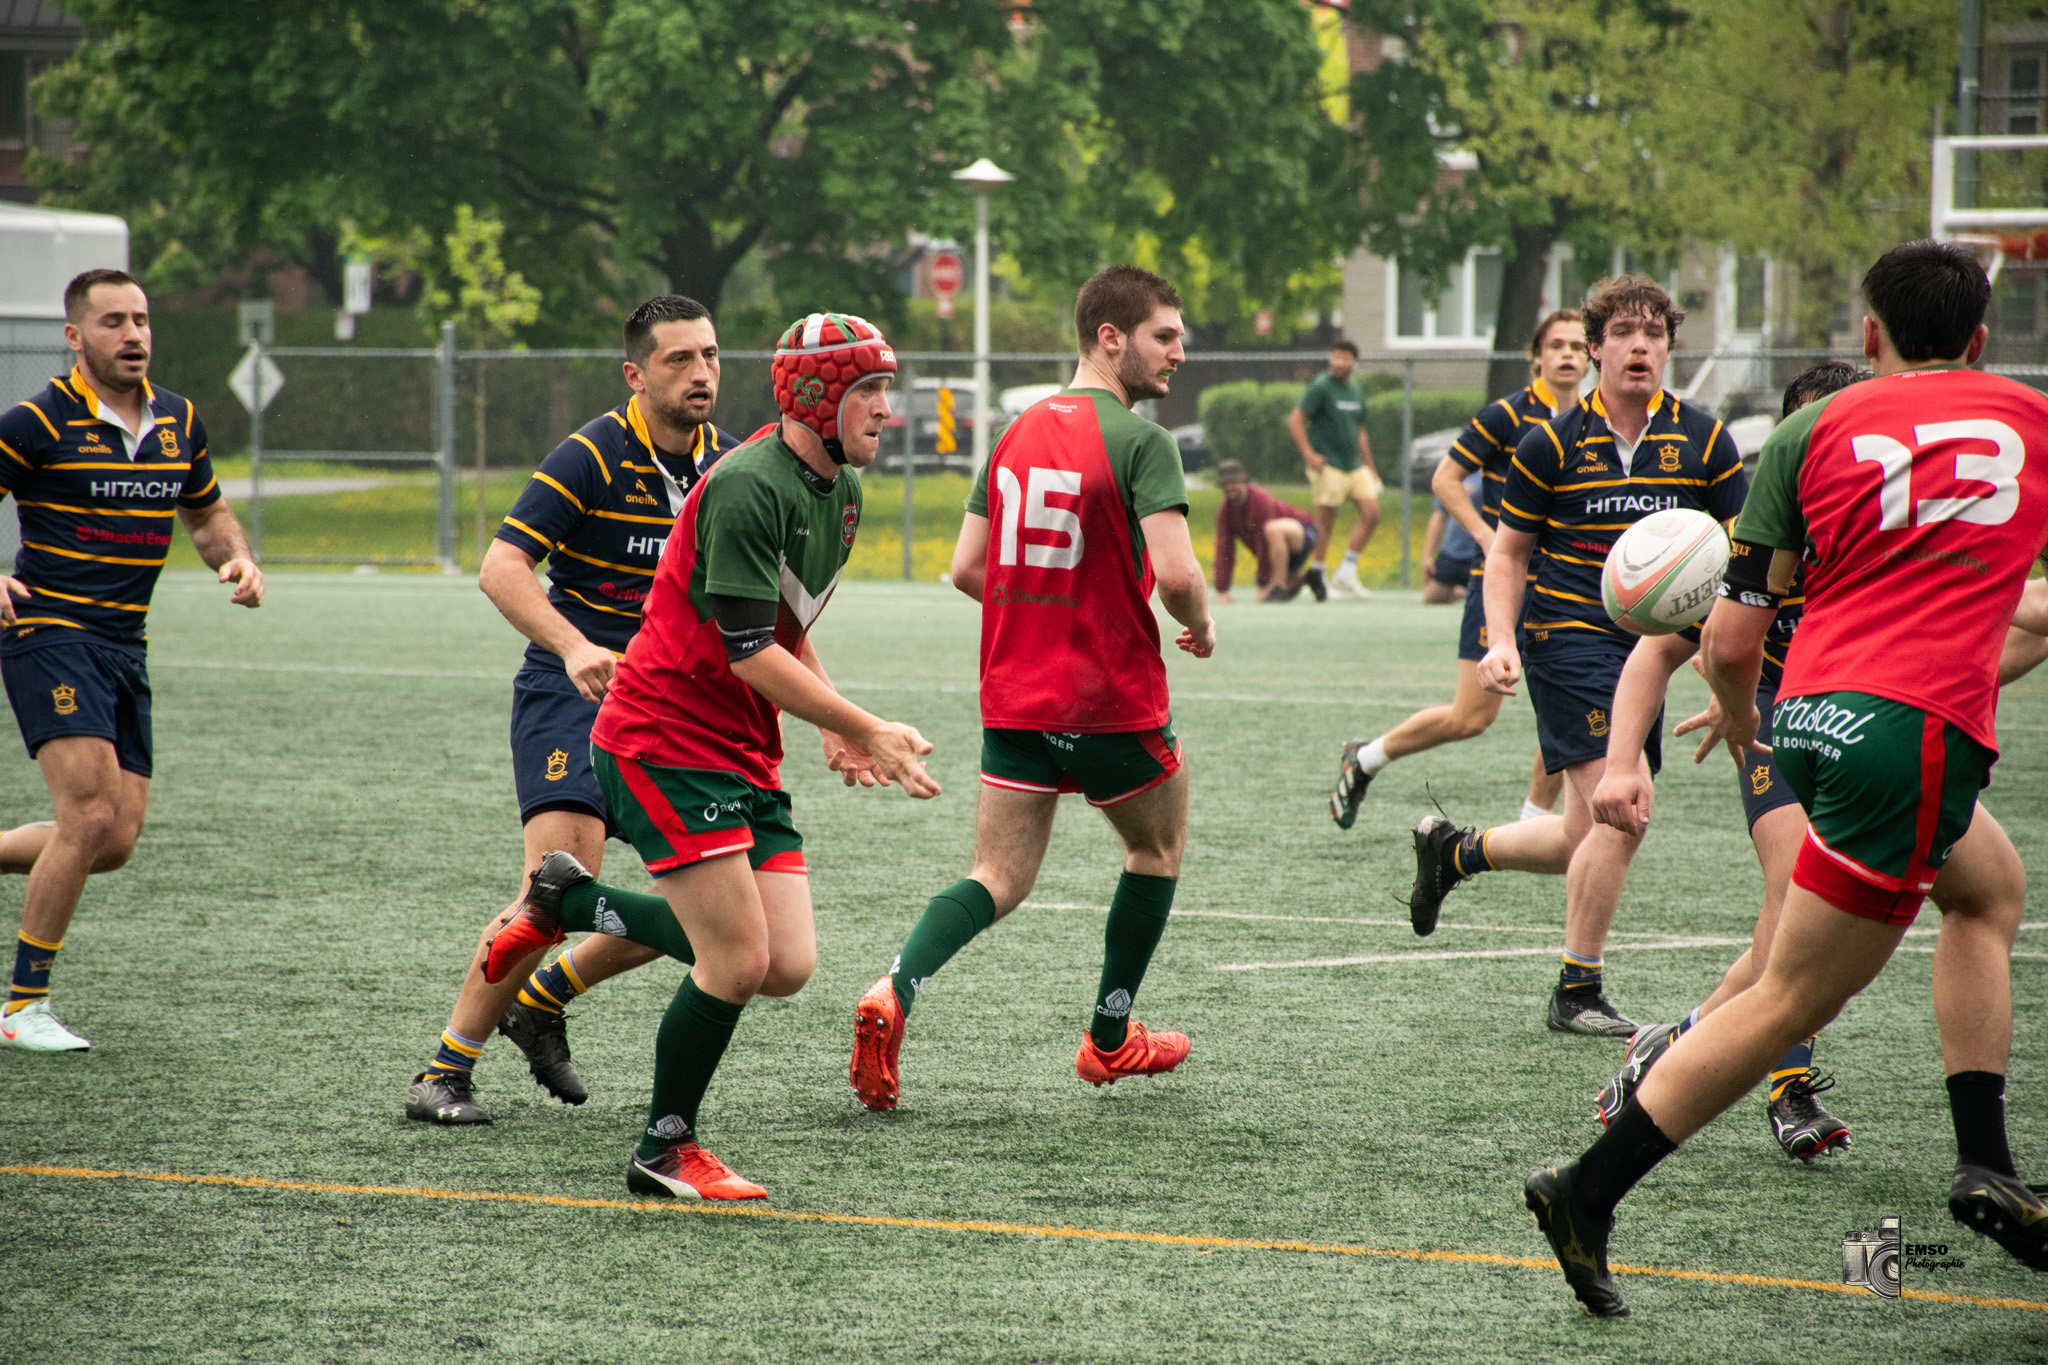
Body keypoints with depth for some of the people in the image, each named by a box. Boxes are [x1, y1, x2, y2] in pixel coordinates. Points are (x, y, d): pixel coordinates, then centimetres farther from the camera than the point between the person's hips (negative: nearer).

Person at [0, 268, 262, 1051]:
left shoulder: (179, 422, 10)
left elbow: (207, 515, 24)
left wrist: (238, 560, 3)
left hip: (125, 648, 7)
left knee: (116, 841, 1)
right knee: (91, 815, -19)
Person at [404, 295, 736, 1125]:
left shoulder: (731, 466, 5)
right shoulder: (593, 457, -13)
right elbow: (501, 568, -20)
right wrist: (574, 647, -34)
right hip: (570, 693, -6)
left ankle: (543, 999, 22)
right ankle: (445, 1070, -11)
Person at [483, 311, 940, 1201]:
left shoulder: (839, 494, 11)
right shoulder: (749, 487, -19)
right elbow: (749, 651, -22)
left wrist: (833, 729, 11)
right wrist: (865, 731, -19)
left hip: (744, 752, 9)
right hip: (665, 737, -9)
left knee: (786, 966, 0)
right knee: (740, 961, -11)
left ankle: (570, 903, 19)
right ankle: (665, 1151, 9)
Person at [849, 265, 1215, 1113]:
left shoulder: (1018, 432, 9)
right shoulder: (1138, 440, -13)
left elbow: (967, 569, 10)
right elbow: (1174, 571, -24)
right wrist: (1199, 626, -2)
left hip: (1014, 696, 5)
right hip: (1113, 697, -5)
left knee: (1000, 880, 5)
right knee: (1159, 846, 21)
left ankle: (893, 995, -21)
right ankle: (1110, 1040, 27)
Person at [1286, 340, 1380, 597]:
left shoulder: (1356, 390, 15)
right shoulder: (1320, 387, -6)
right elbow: (1295, 421, -9)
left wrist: (1369, 467, 23)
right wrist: (1309, 454, -17)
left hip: (1355, 467, 7)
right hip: (1328, 467, -7)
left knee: (1371, 514, -2)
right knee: (1325, 522, -5)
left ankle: (1347, 573, 7)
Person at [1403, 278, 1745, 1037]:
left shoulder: (1704, 440, 2)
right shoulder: (1554, 444, -4)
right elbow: (1508, 553, 4)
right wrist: (1501, 641, -10)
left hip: (1648, 646, 5)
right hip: (1569, 636, -5)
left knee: (1588, 842, 8)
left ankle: (1452, 851, 35)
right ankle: (1577, 994, -5)